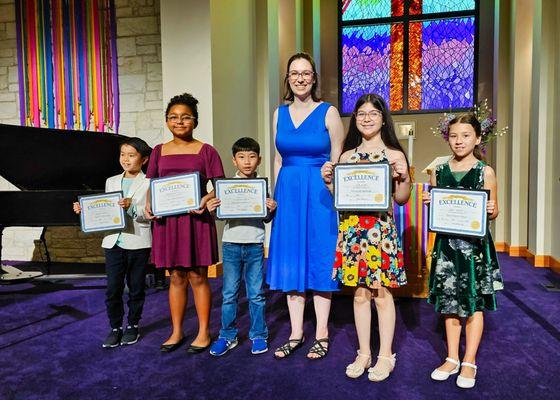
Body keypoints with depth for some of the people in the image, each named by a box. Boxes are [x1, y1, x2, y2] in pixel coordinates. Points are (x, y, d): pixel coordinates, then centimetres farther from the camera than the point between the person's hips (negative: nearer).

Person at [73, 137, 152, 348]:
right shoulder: (111, 182, 12)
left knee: (136, 288, 10)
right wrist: (84, 210, 0)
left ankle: (133, 325, 27)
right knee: (112, 289, 4)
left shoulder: (148, 183, -5)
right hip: (113, 242, 4)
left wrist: (131, 207, -29)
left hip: (138, 243, -4)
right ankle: (115, 327, 20)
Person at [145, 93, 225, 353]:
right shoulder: (159, 151, 12)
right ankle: (176, 332, 24)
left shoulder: (206, 151, 2)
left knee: (197, 276, 3)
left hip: (196, 218, -3)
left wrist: (206, 200, -18)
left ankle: (204, 332, 17)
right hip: (167, 219, 3)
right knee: (176, 277, 11)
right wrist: (149, 204, -5)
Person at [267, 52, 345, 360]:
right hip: (288, 192, 4)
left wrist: (336, 197, -8)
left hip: (320, 193, -4)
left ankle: (321, 334, 18)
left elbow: (338, 162, -2)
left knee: (319, 260, 3)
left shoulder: (328, 112, -2)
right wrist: (276, 194, 9)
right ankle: (296, 334, 22)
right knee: (290, 262, 7)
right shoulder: (280, 113, 10)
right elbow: (278, 159, 14)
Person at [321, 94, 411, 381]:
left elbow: (402, 199, 1)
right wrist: (328, 181, -2)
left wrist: (404, 177, -16)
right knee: (359, 292, 10)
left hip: (381, 229, -3)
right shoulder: (346, 156, 11)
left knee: (382, 292, 4)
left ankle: (385, 355, 21)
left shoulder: (394, 154, 1)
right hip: (351, 227, 3)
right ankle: (364, 353, 25)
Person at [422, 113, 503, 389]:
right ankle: (452, 359, 25)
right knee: (449, 301, 10)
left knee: (474, 303, 6)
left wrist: (490, 210, -19)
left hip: (475, 244, -3)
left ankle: (469, 362, 21)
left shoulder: (485, 172, -2)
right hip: (446, 242, 3)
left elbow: (493, 211, 3)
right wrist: (429, 203, -8)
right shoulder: (439, 172, 6)